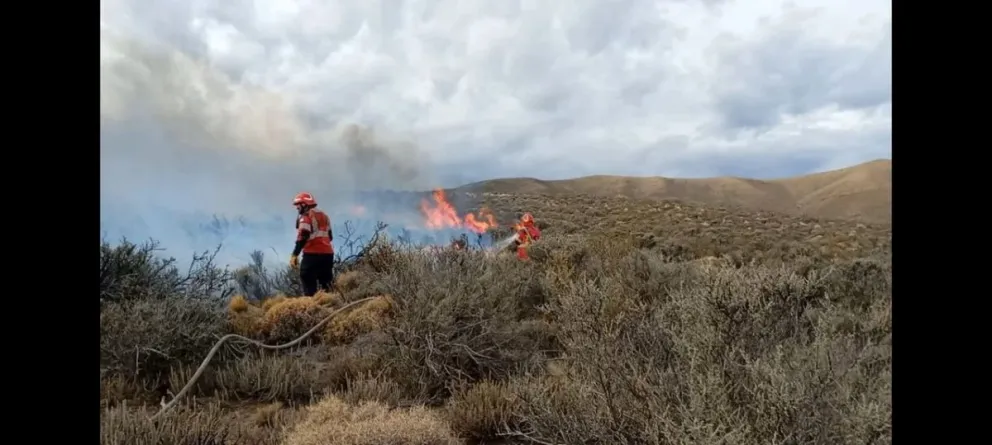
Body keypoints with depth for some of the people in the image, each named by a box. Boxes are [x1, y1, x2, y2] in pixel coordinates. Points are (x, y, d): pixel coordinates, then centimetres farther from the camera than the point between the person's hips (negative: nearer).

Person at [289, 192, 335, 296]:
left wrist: (295, 255, -20)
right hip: (327, 253, 8)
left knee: (309, 284, -5)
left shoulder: (305, 217, -6)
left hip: (312, 254, -8)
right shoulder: (324, 215, 20)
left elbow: (302, 238, -18)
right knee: (326, 283, 12)